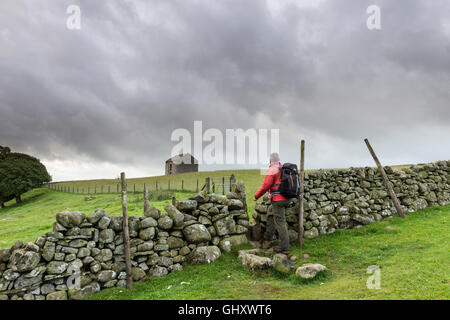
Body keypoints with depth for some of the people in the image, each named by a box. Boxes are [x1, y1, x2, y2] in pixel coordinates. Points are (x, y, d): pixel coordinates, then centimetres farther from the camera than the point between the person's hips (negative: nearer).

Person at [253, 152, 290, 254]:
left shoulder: (272, 169, -12)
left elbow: (265, 186, -16)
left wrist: (256, 196, -3)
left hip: (278, 199, -9)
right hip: (286, 199, 9)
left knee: (280, 222, -4)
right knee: (270, 212, 28)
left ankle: (284, 248, 0)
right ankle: (269, 235, 32)